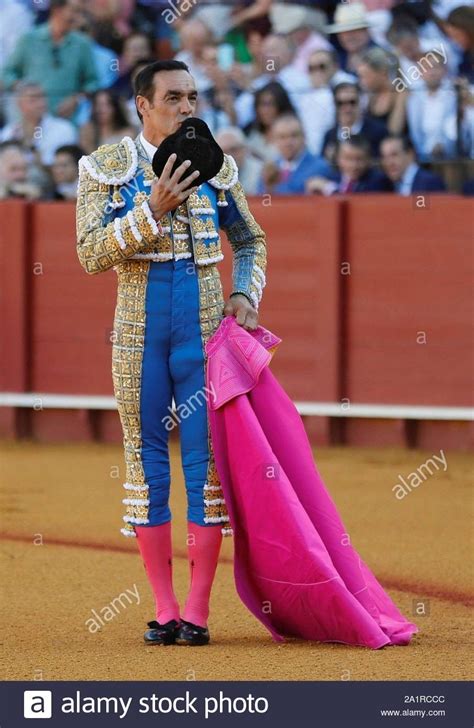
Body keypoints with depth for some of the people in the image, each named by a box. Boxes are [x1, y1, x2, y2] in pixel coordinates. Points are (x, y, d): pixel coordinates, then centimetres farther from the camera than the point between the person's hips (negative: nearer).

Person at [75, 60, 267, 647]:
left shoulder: (215, 167, 7)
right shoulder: (106, 167, 0)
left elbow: (251, 241, 19)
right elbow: (91, 253, -9)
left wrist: (245, 296, 2)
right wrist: (152, 212, -20)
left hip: (205, 326, 1)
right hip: (139, 329, -1)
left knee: (207, 460, -3)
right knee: (147, 460, 3)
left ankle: (197, 609, 1)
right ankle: (164, 609, 9)